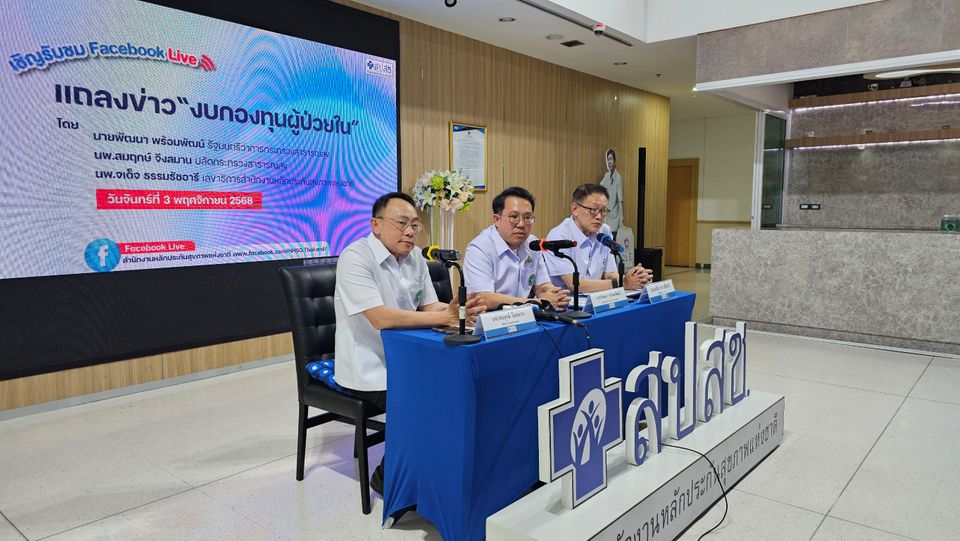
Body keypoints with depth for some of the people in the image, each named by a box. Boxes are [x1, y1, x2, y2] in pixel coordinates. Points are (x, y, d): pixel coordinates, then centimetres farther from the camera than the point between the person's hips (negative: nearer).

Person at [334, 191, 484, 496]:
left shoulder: (416, 259, 8)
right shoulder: (356, 258, -16)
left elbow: (430, 307, 6)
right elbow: (380, 318, -27)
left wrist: (457, 311, -18)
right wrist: (443, 318, -27)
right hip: (370, 370, -7)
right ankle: (388, 477, 4)